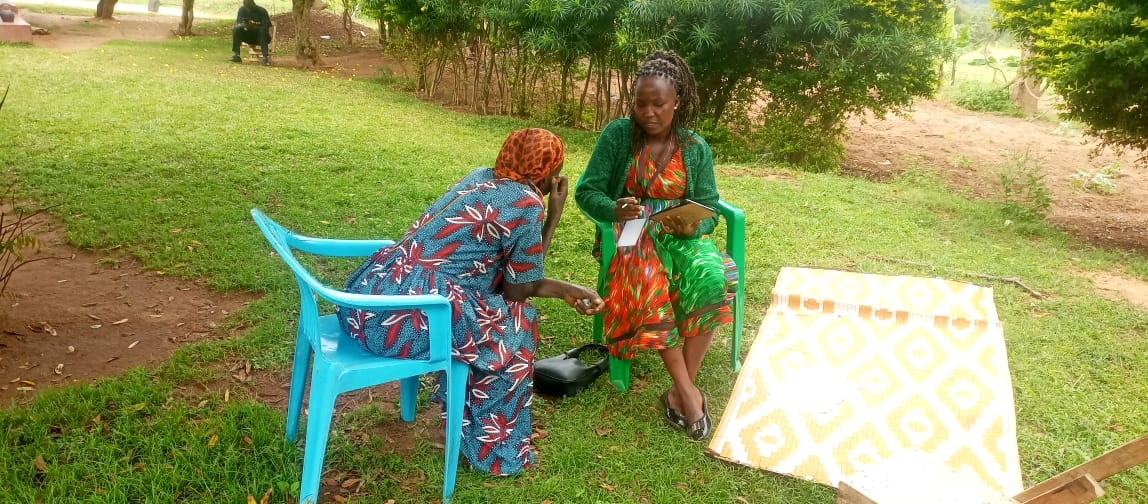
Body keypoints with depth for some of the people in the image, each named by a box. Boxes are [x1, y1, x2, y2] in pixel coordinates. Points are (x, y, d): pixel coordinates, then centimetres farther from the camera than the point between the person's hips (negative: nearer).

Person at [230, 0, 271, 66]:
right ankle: (237, 55, -26)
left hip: (260, 36, -3)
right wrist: (242, 25, -29)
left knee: (263, 31, -36)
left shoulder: (262, 11, -14)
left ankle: (265, 57, -45)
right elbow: (238, 24, -5)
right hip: (248, 35, 3)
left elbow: (266, 27, -20)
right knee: (235, 29, -23)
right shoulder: (242, 10, -3)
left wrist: (253, 26, -36)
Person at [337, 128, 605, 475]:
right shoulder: (526, 204, -9)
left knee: (496, 305, 23)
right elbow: (517, 290, 3)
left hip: (368, 294, 9)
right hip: (406, 315, -9)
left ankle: (462, 413, 36)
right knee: (516, 321, 7)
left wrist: (563, 288, 21)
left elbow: (504, 274, 23)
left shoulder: (482, 178, 16)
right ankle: (495, 450, 19)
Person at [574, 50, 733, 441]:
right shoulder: (617, 134, -5)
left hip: (682, 235, 2)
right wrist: (614, 209, -28)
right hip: (631, 234, -2)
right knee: (649, 287, -36)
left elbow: (709, 209, 2)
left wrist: (693, 228, -22)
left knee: (712, 278, -31)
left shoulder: (696, 148, 1)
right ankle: (688, 391, -23)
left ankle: (680, 390, -20)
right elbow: (586, 192, -6)